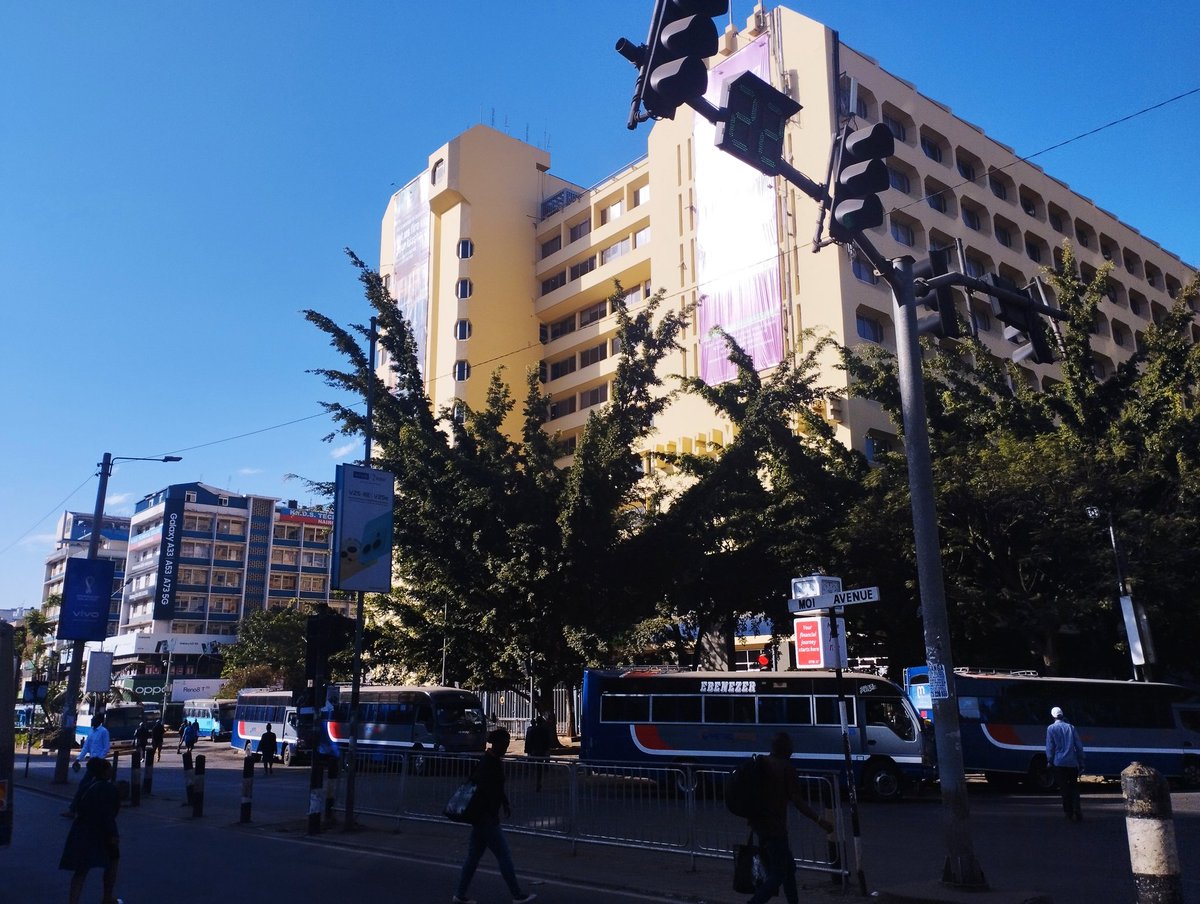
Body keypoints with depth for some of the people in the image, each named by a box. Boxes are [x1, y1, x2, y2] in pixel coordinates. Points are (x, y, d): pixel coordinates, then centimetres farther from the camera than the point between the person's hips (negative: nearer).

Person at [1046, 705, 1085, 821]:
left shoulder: (1051, 728, -2)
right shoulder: (1070, 727, 6)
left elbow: (1050, 747, -5)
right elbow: (1079, 746, 7)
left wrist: (1049, 761, 5)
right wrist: (1081, 762, 14)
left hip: (1059, 763, -3)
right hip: (1072, 763, 3)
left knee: (1064, 788, 5)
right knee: (1074, 787, 12)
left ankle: (1069, 812, 4)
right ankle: (1076, 810, -3)